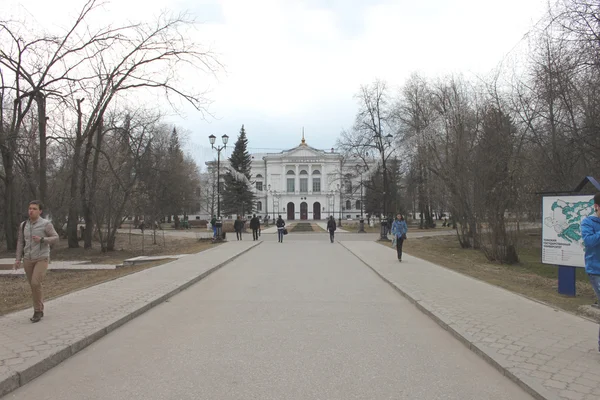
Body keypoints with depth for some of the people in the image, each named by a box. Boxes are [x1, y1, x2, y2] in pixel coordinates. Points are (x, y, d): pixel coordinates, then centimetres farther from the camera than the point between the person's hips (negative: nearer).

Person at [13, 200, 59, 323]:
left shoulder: (46, 224, -9)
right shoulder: (23, 225, 6)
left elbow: (55, 238, -8)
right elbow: (20, 242, 11)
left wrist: (41, 239, -26)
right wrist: (18, 260, 3)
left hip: (42, 259, -5)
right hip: (28, 260, 5)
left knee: (35, 284, -19)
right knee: (34, 285, 9)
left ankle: (37, 310, -3)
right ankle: (39, 310, 22)